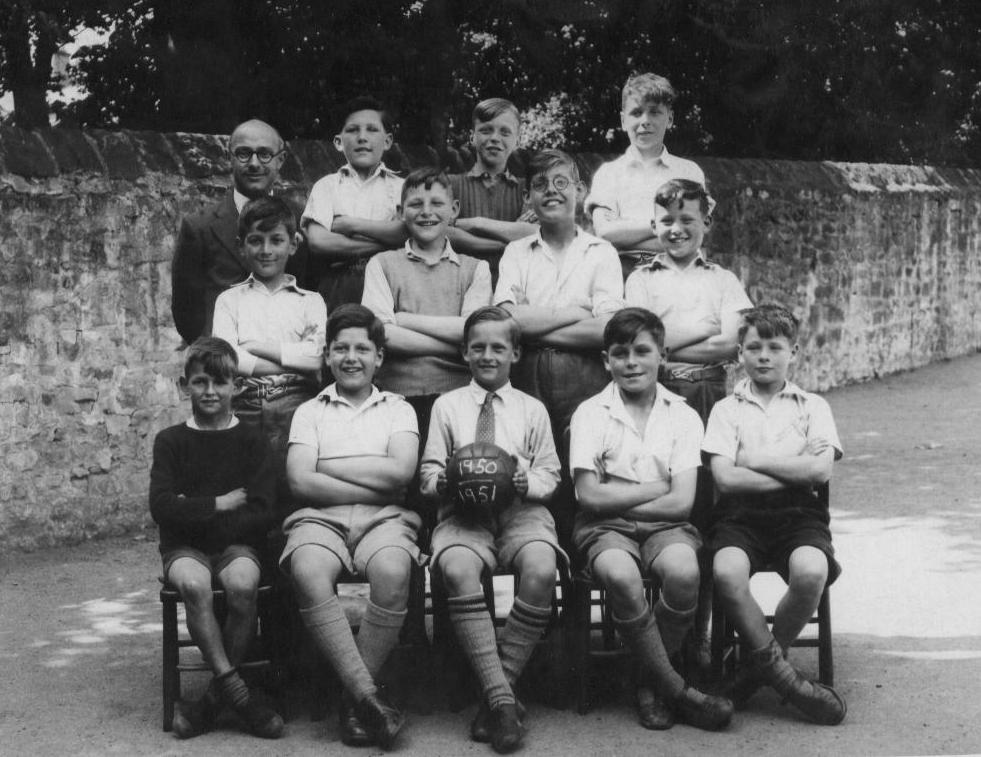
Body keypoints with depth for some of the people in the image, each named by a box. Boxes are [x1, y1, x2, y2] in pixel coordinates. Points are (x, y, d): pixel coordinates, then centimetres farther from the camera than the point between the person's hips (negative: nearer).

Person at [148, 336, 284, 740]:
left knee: (242, 584, -33)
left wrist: (193, 512, -9)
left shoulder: (251, 442, 5)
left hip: (237, 543, 0)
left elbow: (261, 514, -5)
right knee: (193, 583, -34)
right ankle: (236, 691, -26)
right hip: (184, 548, 0)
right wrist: (219, 504, -9)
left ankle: (214, 697, -17)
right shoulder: (170, 441, 7)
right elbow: (161, 507, -6)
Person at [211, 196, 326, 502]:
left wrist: (255, 345, -1)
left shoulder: (310, 301, 16)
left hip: (296, 407, 0)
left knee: (294, 494, -13)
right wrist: (292, 360, -4)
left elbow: (316, 357, -2)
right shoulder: (230, 299, 17)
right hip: (246, 406, 0)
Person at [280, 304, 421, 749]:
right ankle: (368, 695, -36)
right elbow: (301, 482, 2)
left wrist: (327, 464, 0)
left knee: (392, 572, -35)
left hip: (383, 519, 0)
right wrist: (375, 485, -3)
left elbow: (400, 471, -1)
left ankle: (355, 699, -23)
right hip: (320, 518, 0)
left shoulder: (398, 409, 19)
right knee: (308, 573, -35)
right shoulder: (309, 412, 19)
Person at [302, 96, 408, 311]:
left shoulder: (399, 186, 13)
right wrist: (386, 243, -4)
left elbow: (409, 231, -5)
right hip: (337, 286, 0)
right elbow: (317, 241, -3)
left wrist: (351, 224, -3)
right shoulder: (326, 186, 13)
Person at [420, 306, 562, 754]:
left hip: (521, 510, 0)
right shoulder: (447, 406, 17)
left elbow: (550, 473, 14)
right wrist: (443, 481, -9)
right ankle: (502, 698, -33)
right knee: (457, 570, -35)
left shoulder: (532, 409, 17)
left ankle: (499, 685, -21)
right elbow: (429, 470, 14)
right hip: (463, 513, 0)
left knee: (541, 570, -34)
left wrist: (528, 482, -8)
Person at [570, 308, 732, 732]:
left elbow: (681, 502, -3)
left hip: (665, 525, 1)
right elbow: (590, 496, -6)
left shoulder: (682, 417, 7)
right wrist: (658, 487, -3)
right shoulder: (590, 414, 5)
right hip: (606, 528, -1)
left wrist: (618, 499, -5)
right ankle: (676, 691, -20)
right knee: (620, 576, -35)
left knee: (684, 571, -33)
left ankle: (650, 684, -10)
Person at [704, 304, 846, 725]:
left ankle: (758, 662, -7)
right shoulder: (726, 410, 15)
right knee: (727, 572, -34)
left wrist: (756, 460, 0)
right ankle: (784, 677, -17)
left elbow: (820, 470, -1)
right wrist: (794, 473, -3)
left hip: (799, 514, 0)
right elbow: (725, 478, -2)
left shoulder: (812, 407, 17)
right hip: (741, 514, 0)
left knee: (811, 571, -33)